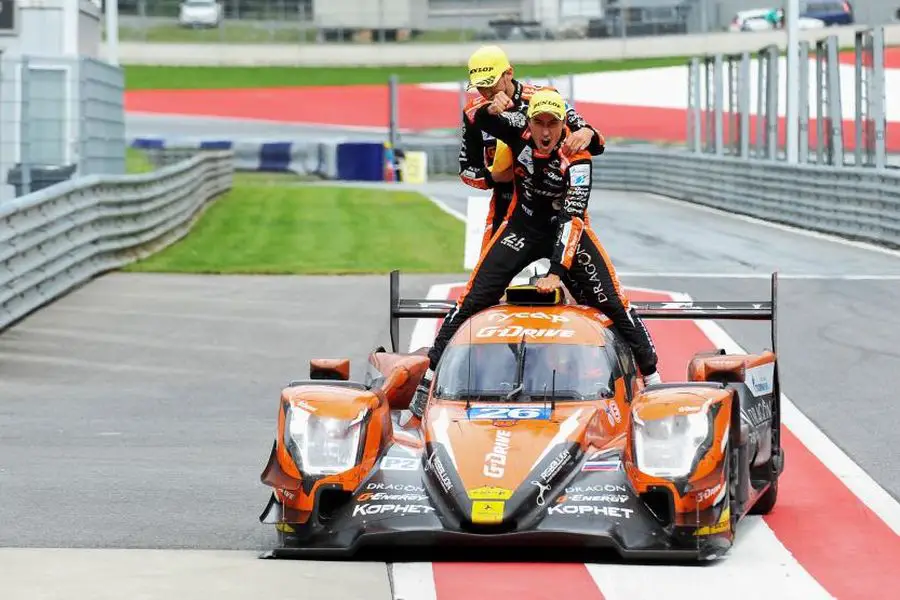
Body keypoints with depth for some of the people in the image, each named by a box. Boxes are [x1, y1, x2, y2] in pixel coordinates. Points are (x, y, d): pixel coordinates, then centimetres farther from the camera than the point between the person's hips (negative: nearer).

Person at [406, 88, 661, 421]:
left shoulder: (576, 158, -26)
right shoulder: (519, 128, -16)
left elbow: (571, 219, -30)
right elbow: (475, 116, -11)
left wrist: (557, 271, -37)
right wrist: (489, 108, -36)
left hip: (566, 229, -2)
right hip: (522, 226, 2)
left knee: (613, 303, -10)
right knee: (472, 300, -8)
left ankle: (651, 377, 4)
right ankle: (431, 376, -1)